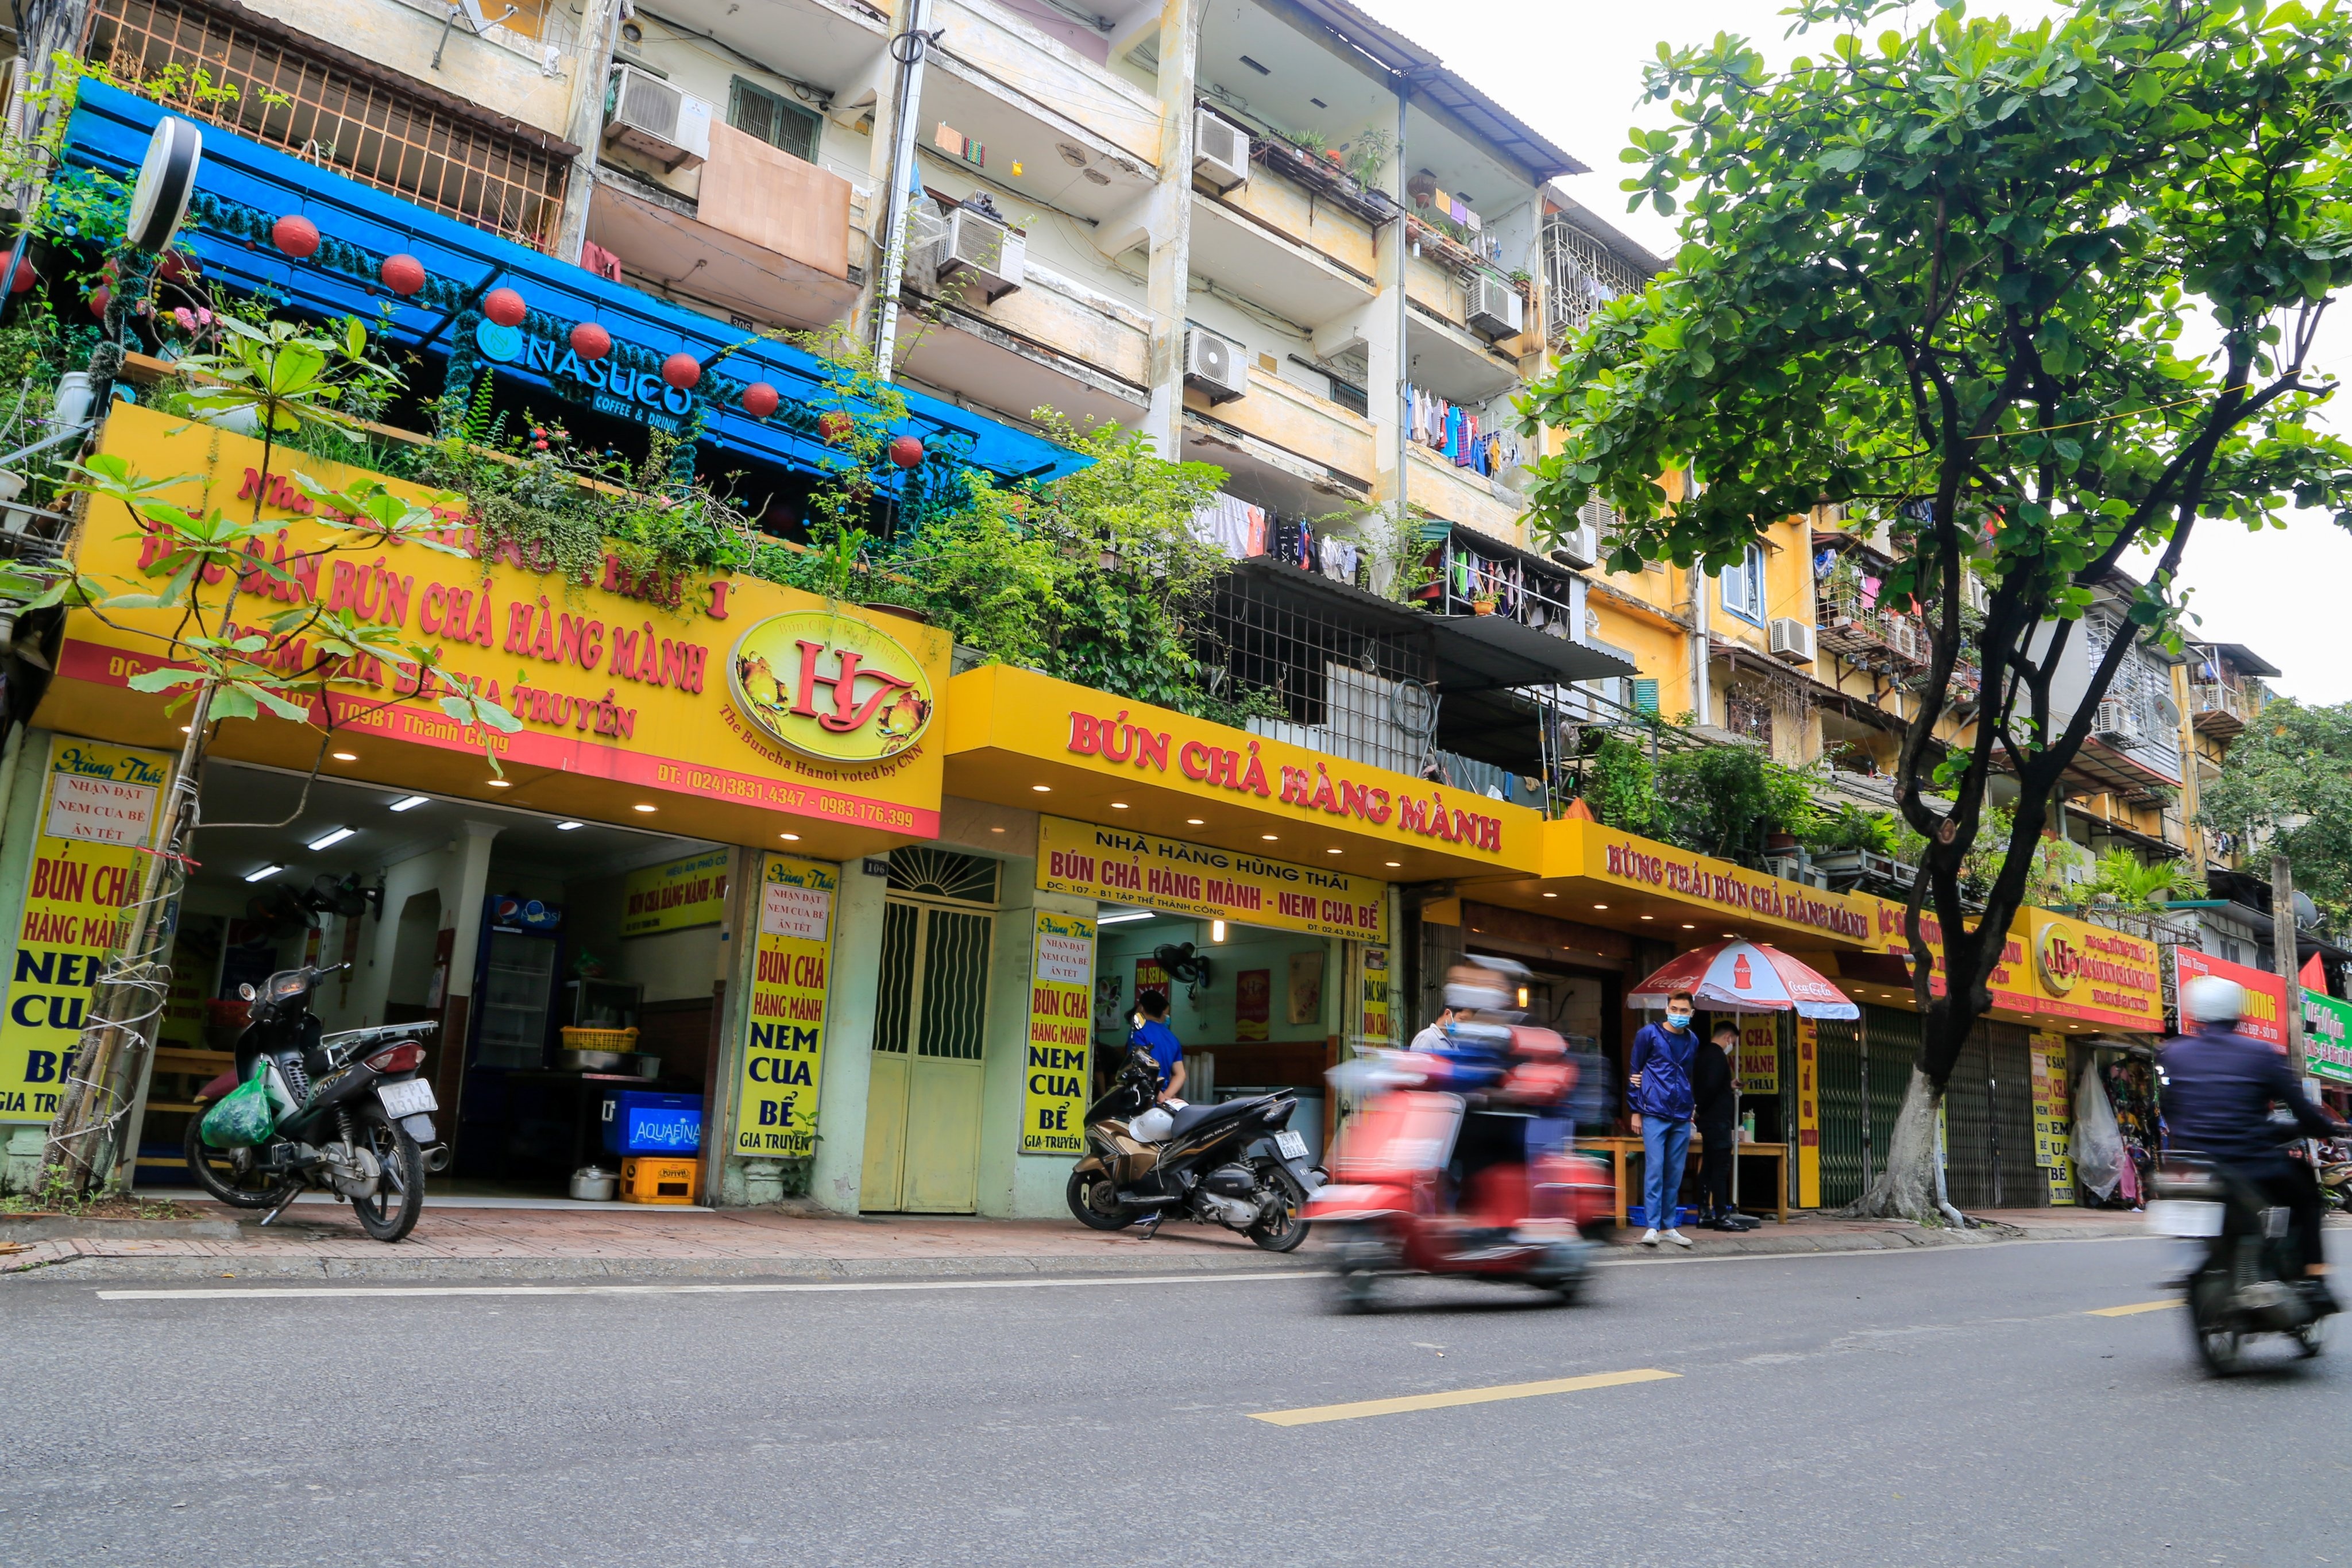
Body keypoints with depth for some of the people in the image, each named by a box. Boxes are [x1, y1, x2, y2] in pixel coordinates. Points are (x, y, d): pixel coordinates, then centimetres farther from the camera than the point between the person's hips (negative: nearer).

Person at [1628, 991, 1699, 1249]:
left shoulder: (1693, 1041, 12)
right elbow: (1635, 1071, 1)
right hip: (1654, 1114, -5)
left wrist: (1690, 1109, 17)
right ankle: (1652, 1227, -6)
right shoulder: (1649, 1034, -2)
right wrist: (1636, 1111, -1)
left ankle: (1669, 1226, 14)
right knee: (1654, 1169, -8)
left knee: (1675, 1173, 7)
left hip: (1682, 1118, 5)